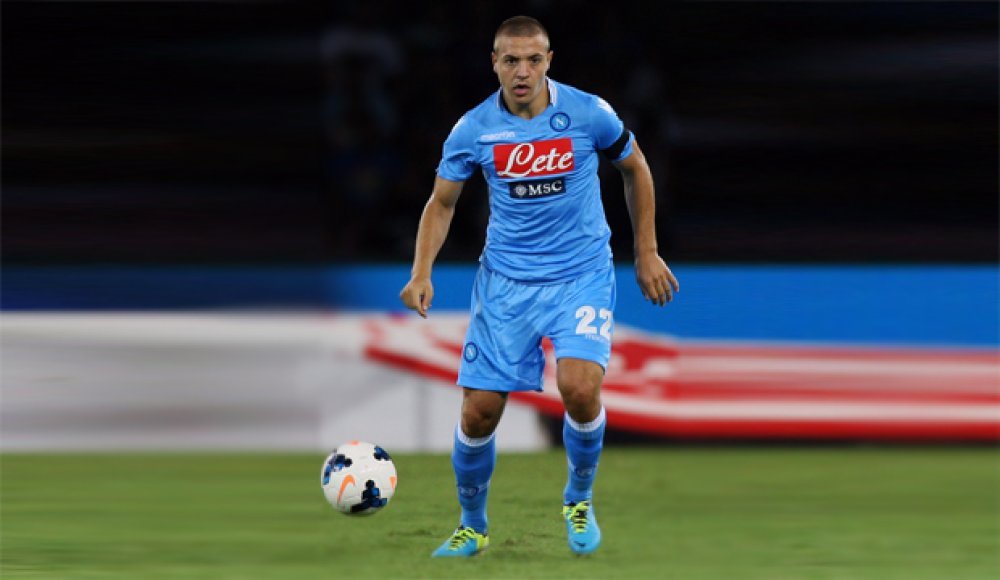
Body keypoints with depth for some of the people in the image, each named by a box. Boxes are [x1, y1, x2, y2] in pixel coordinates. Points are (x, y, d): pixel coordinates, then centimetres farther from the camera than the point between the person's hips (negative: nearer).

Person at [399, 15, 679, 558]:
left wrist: (647, 254, 8)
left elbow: (635, 168, 8)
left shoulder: (588, 113, -10)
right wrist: (421, 274, -9)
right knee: (479, 410, -4)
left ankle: (579, 501, 5)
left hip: (582, 275, -2)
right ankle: (472, 528, 21)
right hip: (505, 282, 2)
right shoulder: (473, 129, -7)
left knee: (579, 388, -24)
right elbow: (442, 202, 5)